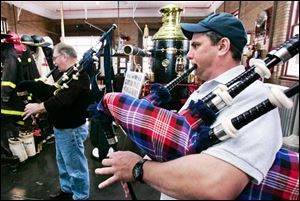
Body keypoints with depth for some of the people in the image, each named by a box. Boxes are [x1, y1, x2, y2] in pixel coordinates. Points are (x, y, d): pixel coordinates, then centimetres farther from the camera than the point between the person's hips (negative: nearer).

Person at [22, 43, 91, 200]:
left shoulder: (78, 75, -23)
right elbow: (57, 96, 17)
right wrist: (41, 111, 6)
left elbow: (62, 100, -31)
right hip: (62, 127, 11)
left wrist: (38, 107, -17)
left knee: (75, 166, 6)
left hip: (72, 129, -10)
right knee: (63, 163, 24)